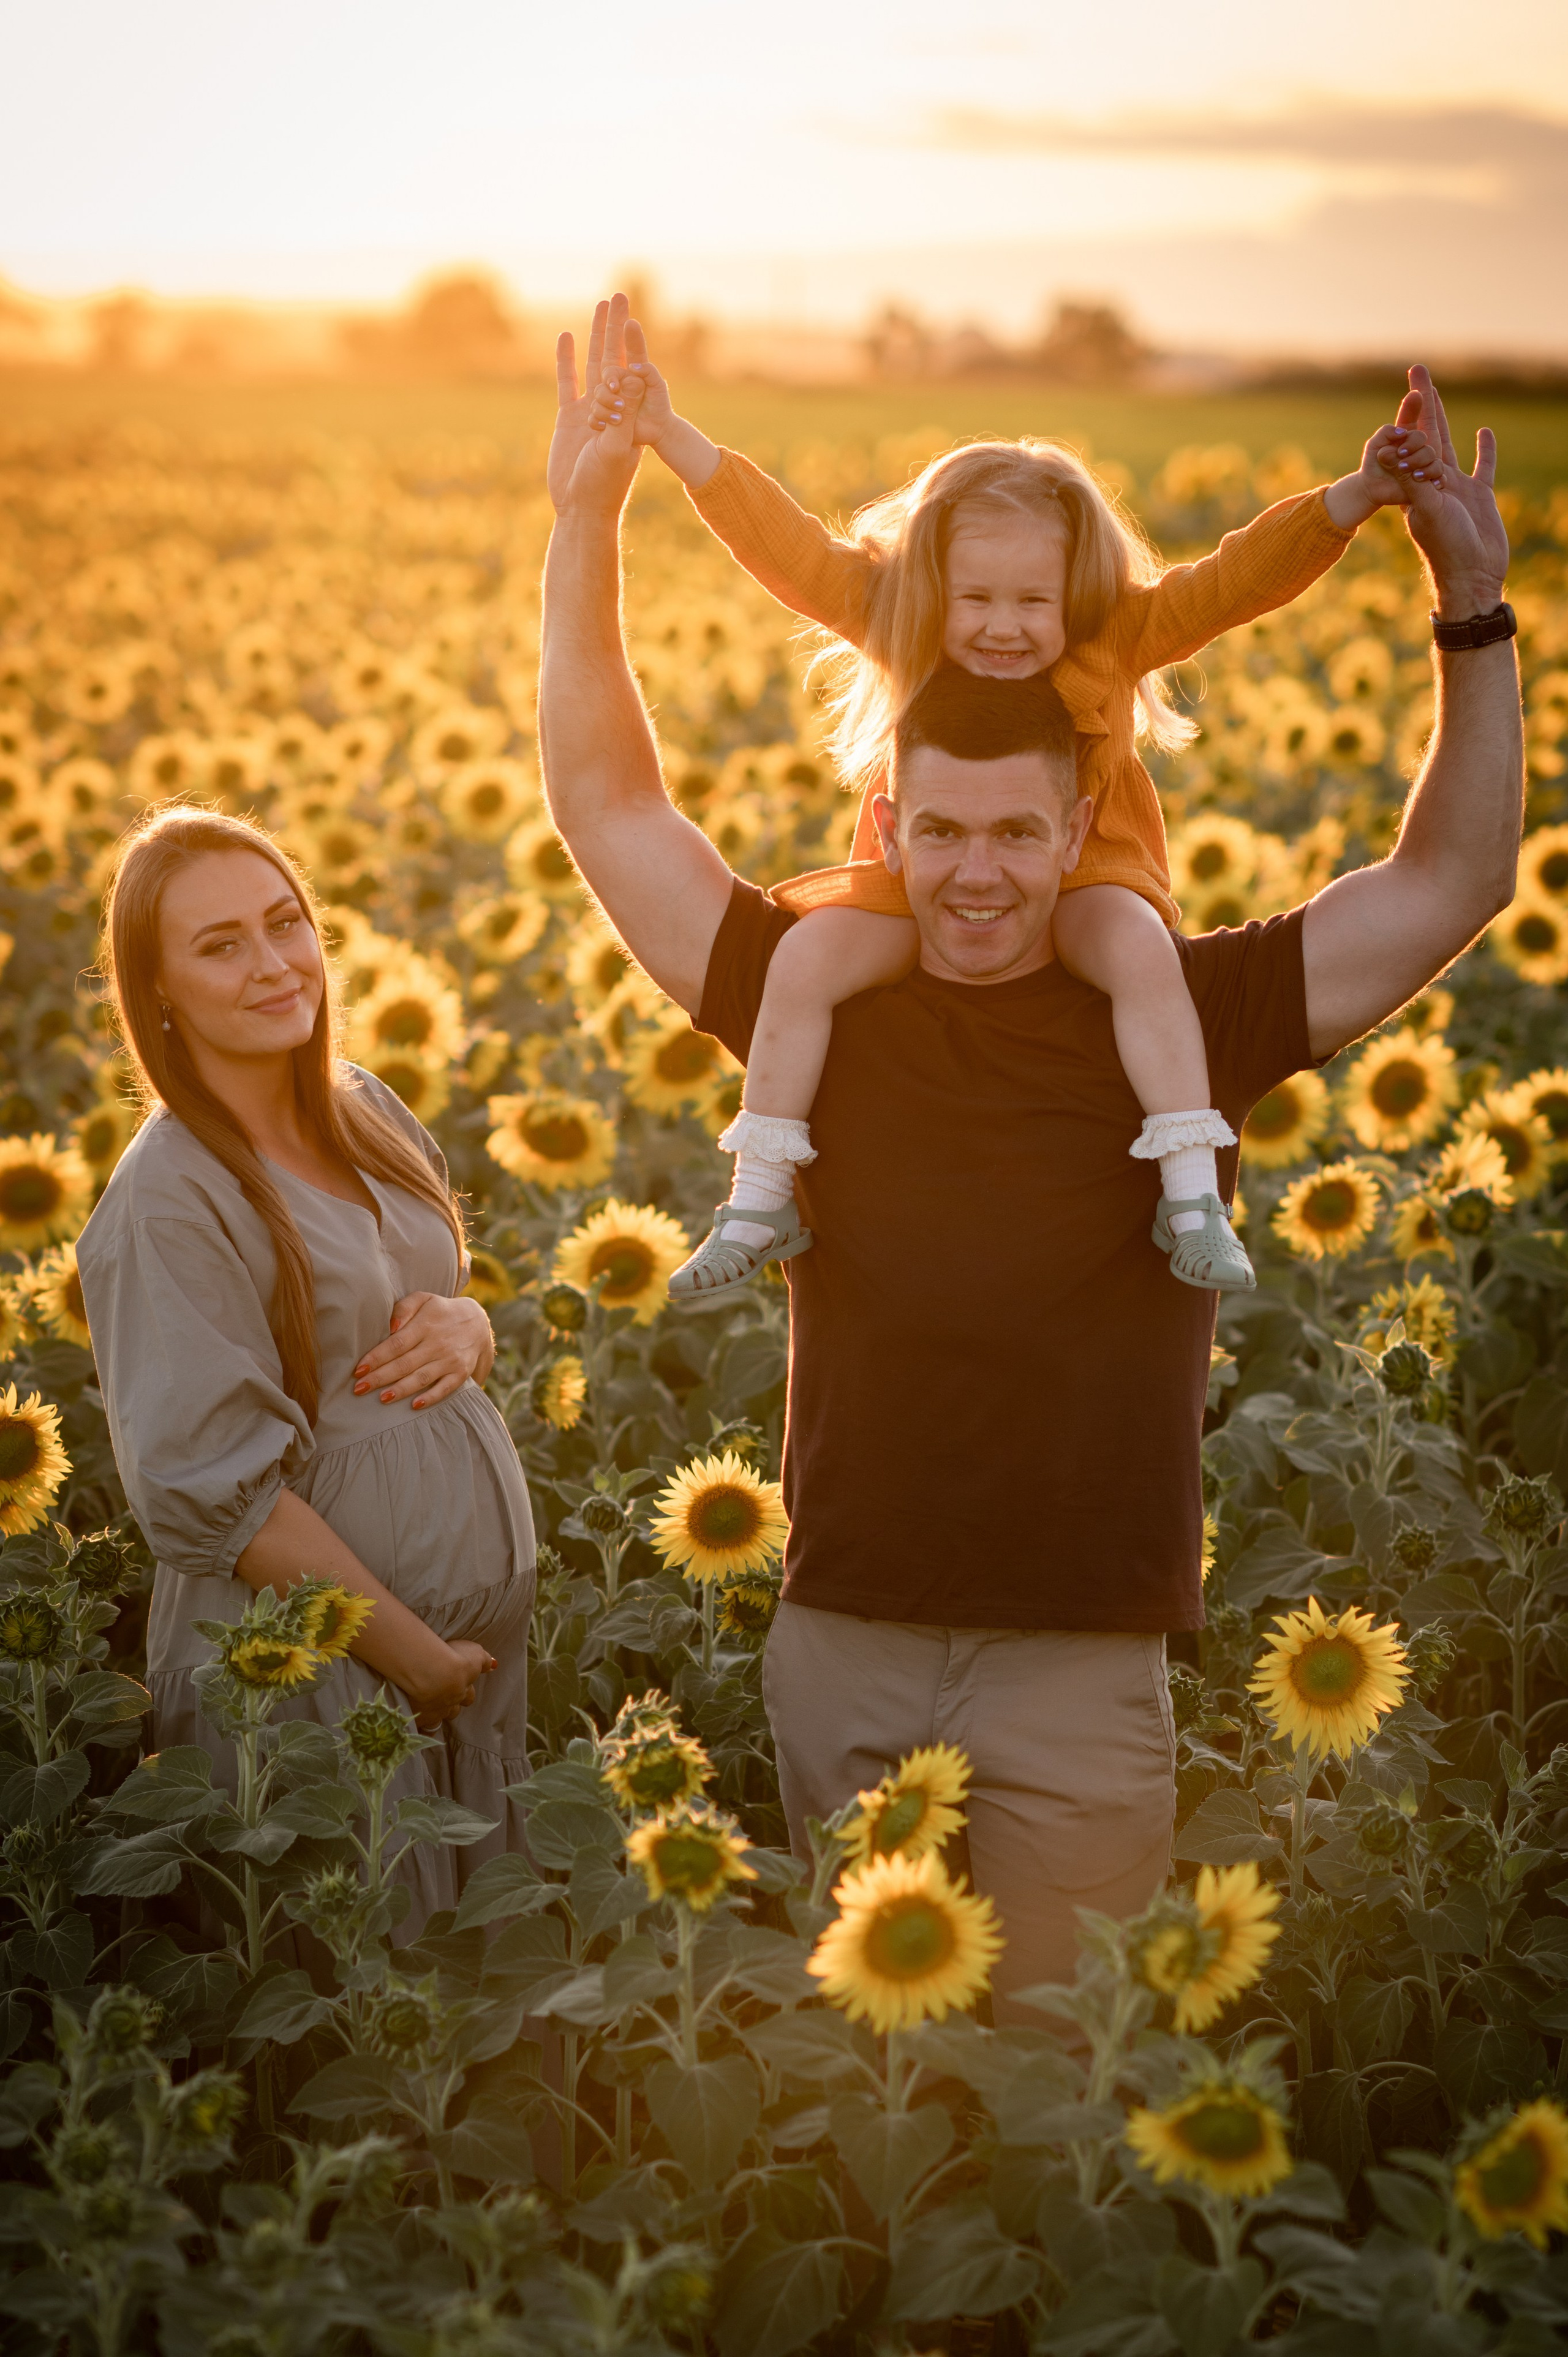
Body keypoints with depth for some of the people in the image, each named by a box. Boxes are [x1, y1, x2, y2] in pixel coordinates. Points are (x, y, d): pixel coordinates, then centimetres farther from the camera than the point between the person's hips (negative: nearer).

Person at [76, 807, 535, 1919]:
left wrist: (465, 1329, -8)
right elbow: (212, 1488, -19)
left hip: (483, 1609, 7)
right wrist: (406, 1646, -16)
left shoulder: (367, 1112, 4)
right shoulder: (169, 1204, -18)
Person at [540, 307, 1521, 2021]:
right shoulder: (818, 1008, 1)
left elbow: (1449, 882, 1)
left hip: (1080, 1657, -2)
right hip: (840, 1641, 2)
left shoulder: (1183, 1020, -1)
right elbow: (610, 807, 3)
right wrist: (586, 524, 0)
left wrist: (1473, 609, -4)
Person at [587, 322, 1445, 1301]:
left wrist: (1357, 496, -32)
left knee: (1142, 950, -33)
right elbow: (784, 541, -11)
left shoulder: (1115, 642, -12)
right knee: (805, 958, -21)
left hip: (1078, 883, -1)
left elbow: (1243, 576, -19)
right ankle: (762, 1202, -8)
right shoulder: (898, 623, -9)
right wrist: (668, 433, -17)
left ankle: (1193, 1196, -25)